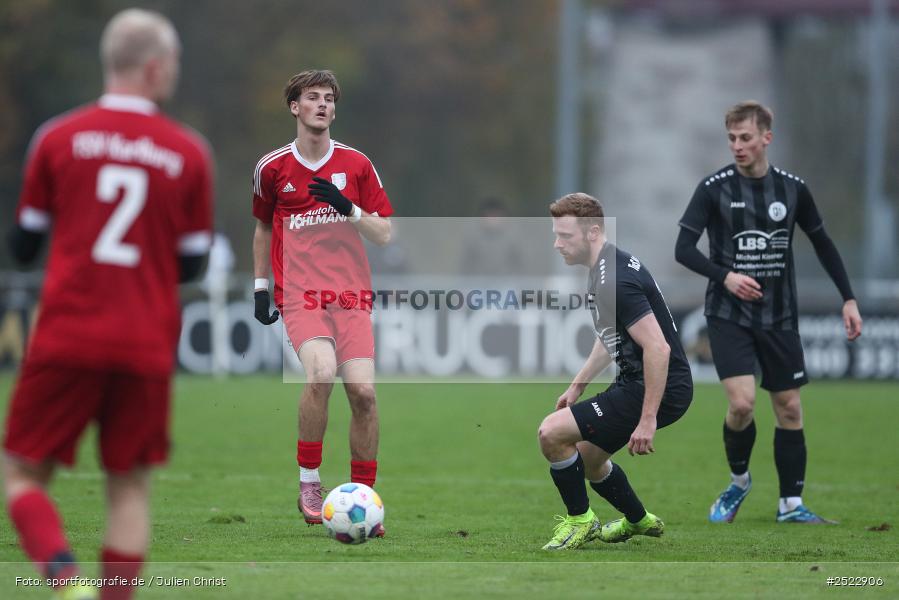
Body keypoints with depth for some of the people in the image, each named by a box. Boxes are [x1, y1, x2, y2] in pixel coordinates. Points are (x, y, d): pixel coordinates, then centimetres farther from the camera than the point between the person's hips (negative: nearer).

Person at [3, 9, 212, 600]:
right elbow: (192, 262, 8)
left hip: (67, 336, -1)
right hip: (147, 347, 1)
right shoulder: (189, 153, 2)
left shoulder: (59, 137, 1)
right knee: (130, 486, 11)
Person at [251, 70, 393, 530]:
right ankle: (308, 483, -13)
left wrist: (348, 207, -13)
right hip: (299, 295, -2)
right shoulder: (272, 168, 5)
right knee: (321, 372, -27)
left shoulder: (356, 164, 5)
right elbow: (263, 228, 21)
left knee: (363, 391, -10)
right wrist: (260, 287, 15)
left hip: (351, 295, 2)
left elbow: (384, 234, 4)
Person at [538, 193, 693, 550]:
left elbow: (658, 349, -29)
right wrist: (577, 386, 24)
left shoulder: (615, 281, -25)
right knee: (587, 459, 24)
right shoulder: (605, 268, 7)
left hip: (660, 390, -10)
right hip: (634, 380, 10)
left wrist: (648, 420, -27)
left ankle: (580, 521, 4)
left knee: (551, 433, -13)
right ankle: (638, 521, 44)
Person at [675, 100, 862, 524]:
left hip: (779, 316, 3)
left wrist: (848, 299, 8)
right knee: (742, 402, -18)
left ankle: (790, 505, 16)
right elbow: (684, 249, -9)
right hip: (729, 315, -3)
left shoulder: (792, 188, 1)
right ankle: (739, 481, 10)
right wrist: (725, 276, -26)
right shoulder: (714, 188, -8)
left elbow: (823, 244, 13)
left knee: (789, 409, 4)